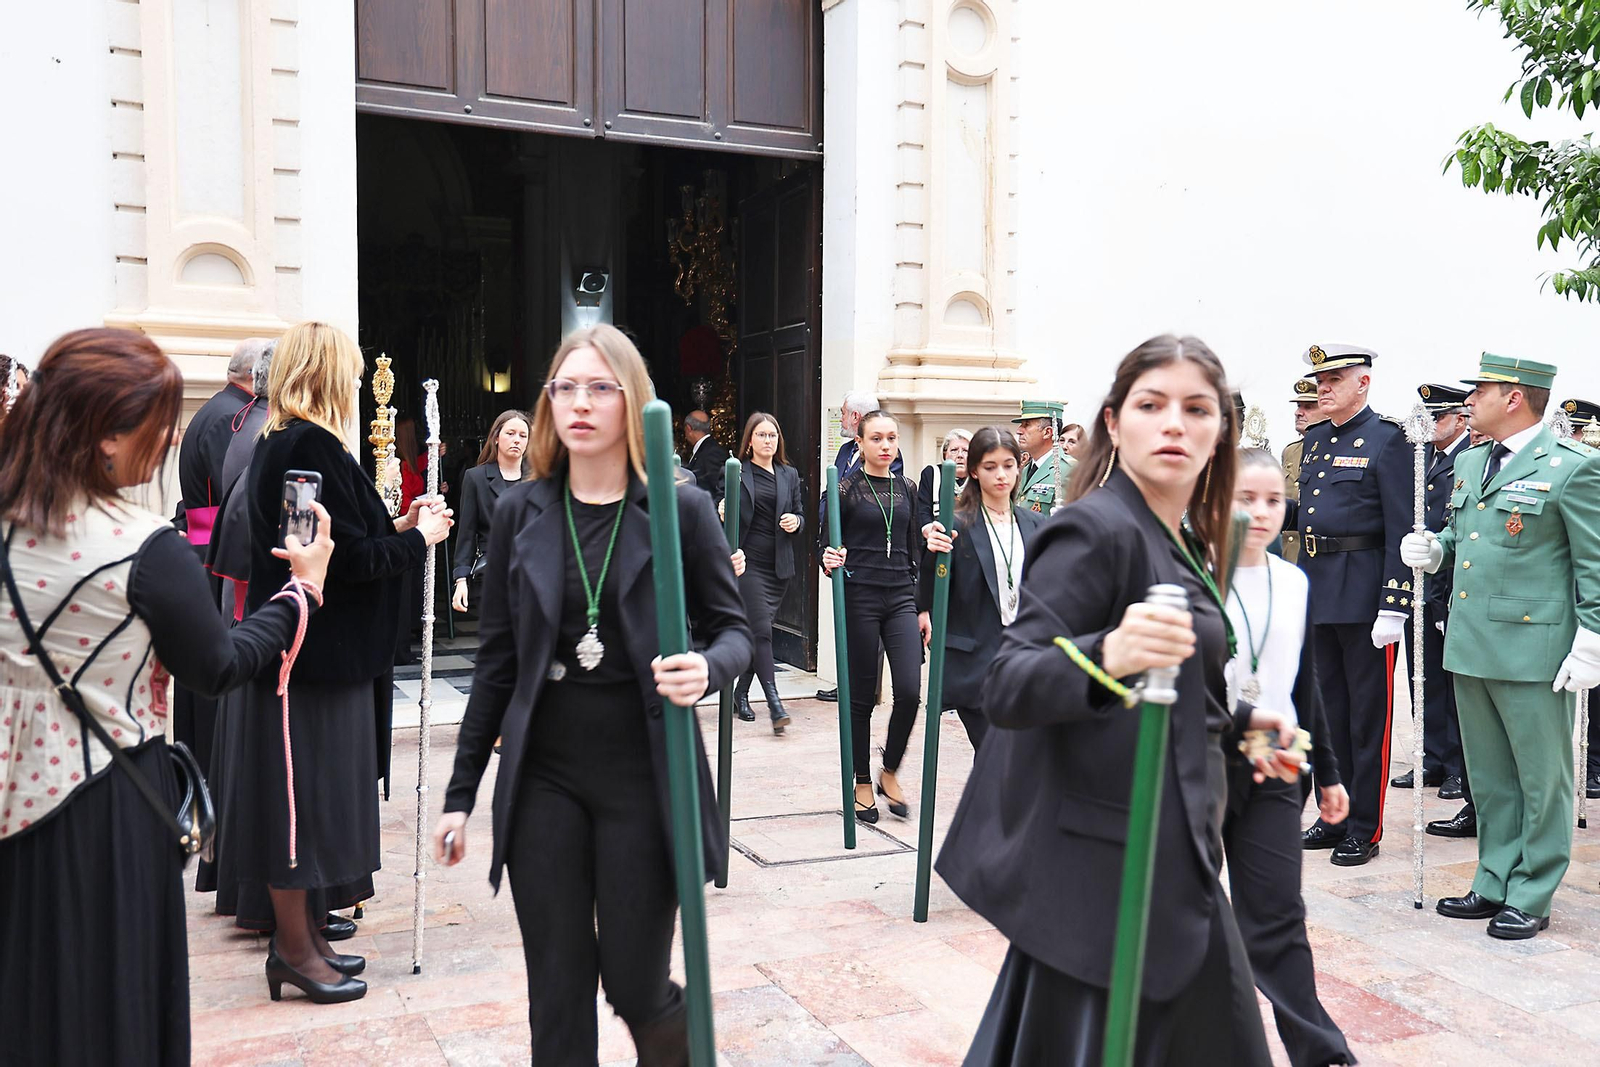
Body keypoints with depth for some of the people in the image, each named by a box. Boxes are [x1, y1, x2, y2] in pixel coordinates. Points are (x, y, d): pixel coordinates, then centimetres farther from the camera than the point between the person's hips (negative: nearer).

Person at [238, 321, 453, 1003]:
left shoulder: (279, 443, 13)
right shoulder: (312, 446, -18)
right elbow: (348, 558, -21)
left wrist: (395, 528, 12)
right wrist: (419, 538, -8)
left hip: (310, 648, 10)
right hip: (316, 653, -10)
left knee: (306, 790, 16)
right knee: (305, 791, 0)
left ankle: (302, 934, 28)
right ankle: (294, 951, 13)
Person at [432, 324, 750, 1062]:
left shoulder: (681, 508, -4)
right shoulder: (521, 512, 3)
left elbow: (733, 628, 1)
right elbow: (497, 659, 6)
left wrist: (707, 668, -24)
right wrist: (461, 791, 7)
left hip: (643, 777, -2)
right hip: (543, 779, 3)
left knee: (636, 983, 6)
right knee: (557, 996, 9)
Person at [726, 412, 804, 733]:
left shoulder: (790, 475, 14)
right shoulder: (735, 472, 3)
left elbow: (799, 515, 18)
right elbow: (723, 511, 1)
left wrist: (795, 521, -5)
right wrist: (721, 511, -22)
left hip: (779, 565, 4)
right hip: (748, 561, -4)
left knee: (757, 630, 10)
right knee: (761, 631, -12)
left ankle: (741, 693, 23)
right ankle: (774, 704, -16)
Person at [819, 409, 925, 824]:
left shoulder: (907, 488, 11)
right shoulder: (846, 488, -2)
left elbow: (915, 550, 16)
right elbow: (823, 542, 0)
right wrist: (829, 562, -23)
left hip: (900, 597, 4)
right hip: (859, 598, -3)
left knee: (909, 690, -8)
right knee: (862, 696, 3)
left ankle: (889, 772, 14)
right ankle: (862, 784, 19)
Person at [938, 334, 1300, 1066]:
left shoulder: (1185, 543, 12)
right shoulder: (1096, 530, -15)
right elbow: (1006, 688, -26)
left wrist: (1234, 721, 18)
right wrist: (1105, 655, -41)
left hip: (1170, 854, 9)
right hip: (1105, 862, -9)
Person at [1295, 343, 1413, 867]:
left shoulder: (1387, 440, -9)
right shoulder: (1314, 440, 14)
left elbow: (1401, 528, -14)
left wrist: (1393, 607, -18)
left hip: (1365, 592, -7)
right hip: (1316, 591, 7)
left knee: (1368, 714, 2)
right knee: (1328, 710, 14)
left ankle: (1365, 829, 12)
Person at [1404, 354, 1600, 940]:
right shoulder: (1469, 463, 12)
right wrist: (1434, 548, 4)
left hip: (1531, 648, -7)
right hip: (1470, 644, 7)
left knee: (1541, 777, 6)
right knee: (1489, 776, 16)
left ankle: (1531, 896, 17)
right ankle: (1495, 883, 27)